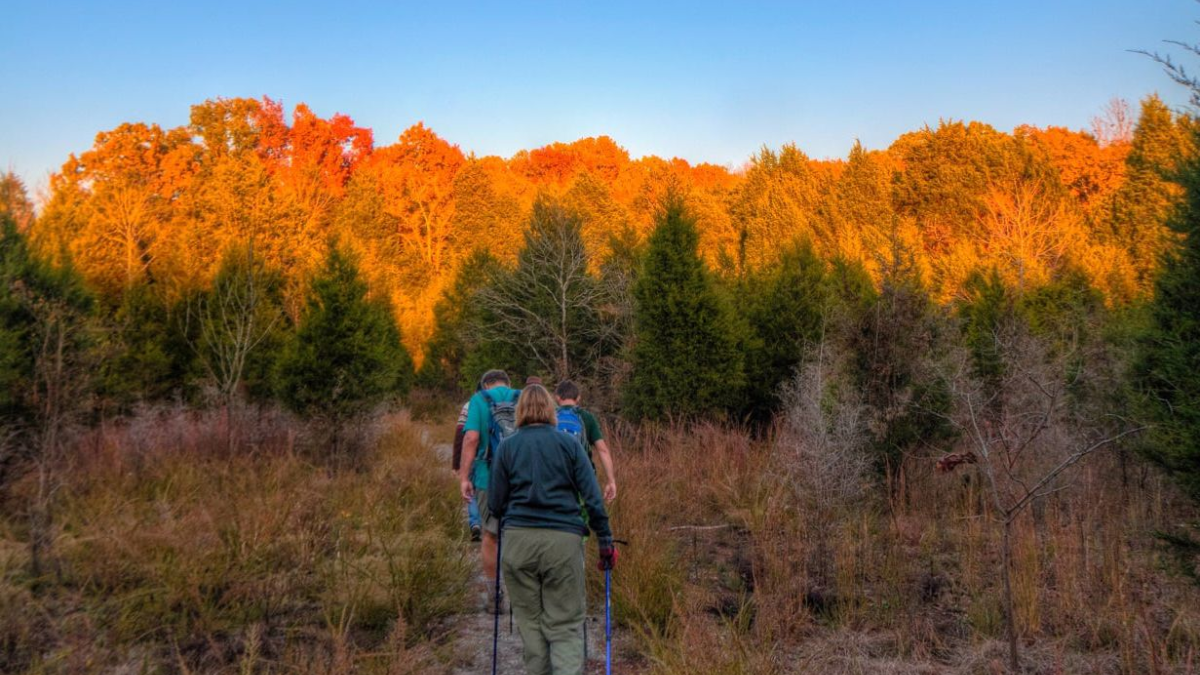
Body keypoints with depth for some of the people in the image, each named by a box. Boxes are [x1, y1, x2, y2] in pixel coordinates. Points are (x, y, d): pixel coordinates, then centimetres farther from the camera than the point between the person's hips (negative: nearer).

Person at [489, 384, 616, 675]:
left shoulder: (507, 447, 4)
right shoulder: (569, 443, 4)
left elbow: (495, 505, 6)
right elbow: (592, 498, 0)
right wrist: (606, 541, 6)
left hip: (518, 540, 1)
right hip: (563, 540, 0)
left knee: (529, 619, 14)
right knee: (565, 623, 3)